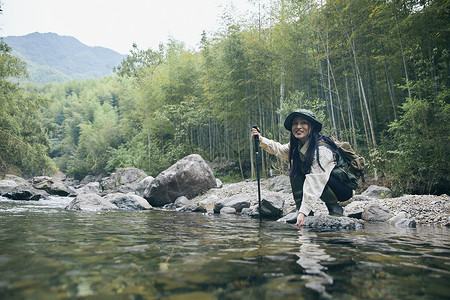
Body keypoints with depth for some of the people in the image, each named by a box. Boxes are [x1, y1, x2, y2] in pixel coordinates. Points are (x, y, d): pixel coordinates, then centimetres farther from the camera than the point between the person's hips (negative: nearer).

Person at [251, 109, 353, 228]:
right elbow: (281, 150, 12)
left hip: (344, 187, -7)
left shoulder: (322, 150, -30)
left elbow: (314, 182, -37)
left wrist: (303, 212, -42)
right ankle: (299, 208, -12)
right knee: (294, 169, -10)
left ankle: (334, 206, -8)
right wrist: (261, 140, -4)